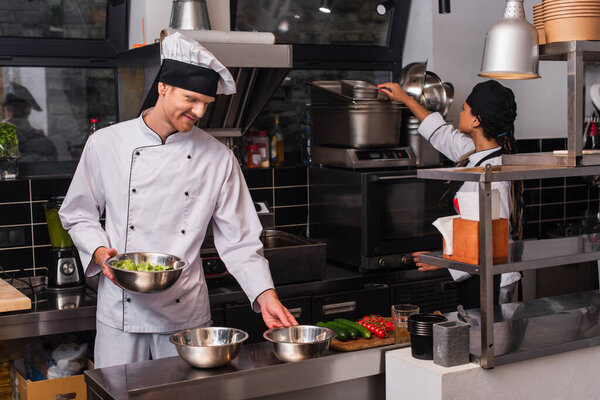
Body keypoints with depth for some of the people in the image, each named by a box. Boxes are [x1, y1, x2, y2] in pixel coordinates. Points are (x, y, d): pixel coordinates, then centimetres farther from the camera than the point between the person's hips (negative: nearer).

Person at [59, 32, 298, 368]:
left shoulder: (218, 158, -2)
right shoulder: (107, 143, -2)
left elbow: (239, 240, -1)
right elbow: (78, 214, 8)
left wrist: (265, 294, -13)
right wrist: (99, 251, -11)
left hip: (187, 313, 1)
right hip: (121, 311, 0)